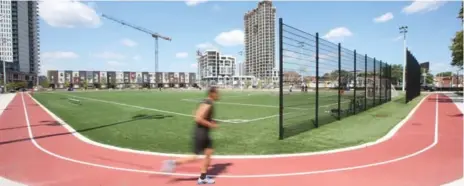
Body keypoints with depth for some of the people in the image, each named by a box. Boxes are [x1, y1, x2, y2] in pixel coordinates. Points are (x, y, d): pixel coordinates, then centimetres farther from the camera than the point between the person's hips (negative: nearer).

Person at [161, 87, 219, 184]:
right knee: (196, 157, -2)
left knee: (209, 153, 12)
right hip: (200, 133, -10)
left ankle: (203, 178, 21)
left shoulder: (209, 103, 10)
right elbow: (198, 118, -28)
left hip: (204, 133, 10)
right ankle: (173, 162, 10)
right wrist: (211, 125, -20)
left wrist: (211, 122, 12)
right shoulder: (207, 104, -21)